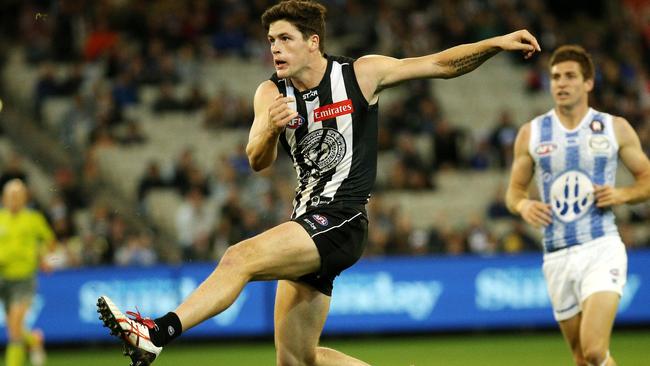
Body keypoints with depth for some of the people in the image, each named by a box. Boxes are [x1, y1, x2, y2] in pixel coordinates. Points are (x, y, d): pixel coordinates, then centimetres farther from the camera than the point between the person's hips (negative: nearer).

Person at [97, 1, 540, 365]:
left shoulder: (362, 74, -4)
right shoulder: (271, 93, 6)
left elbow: (444, 64, 2)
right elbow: (258, 162, -2)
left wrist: (496, 43, -12)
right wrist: (271, 129, -24)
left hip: (341, 221, -7)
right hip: (306, 222, 7)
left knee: (240, 258, -27)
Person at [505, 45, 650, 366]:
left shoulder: (615, 129, 2)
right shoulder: (531, 134, 6)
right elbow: (514, 191, 13)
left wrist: (622, 195, -12)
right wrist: (523, 205, -10)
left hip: (602, 249, -3)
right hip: (557, 256, 3)